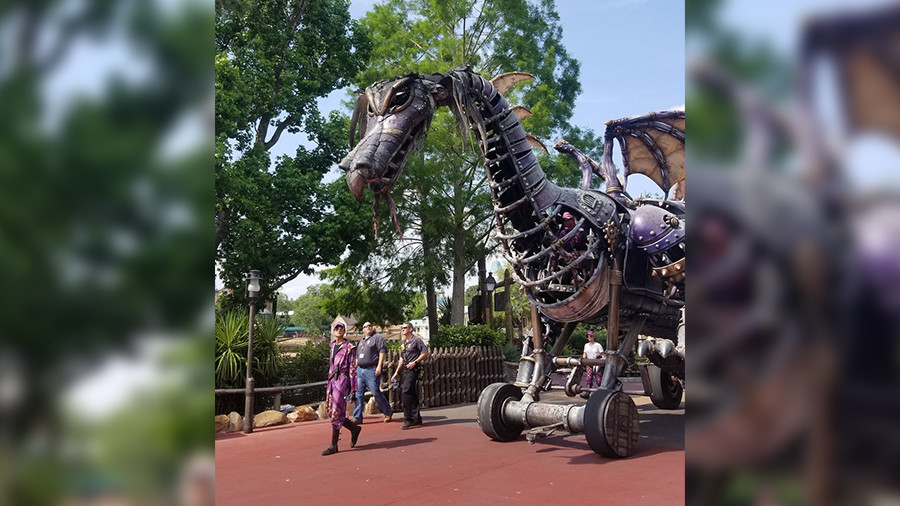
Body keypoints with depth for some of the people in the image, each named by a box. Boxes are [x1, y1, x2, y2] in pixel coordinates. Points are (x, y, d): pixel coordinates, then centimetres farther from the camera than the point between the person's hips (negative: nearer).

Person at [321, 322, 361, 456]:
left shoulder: (349, 348, -5)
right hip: (332, 380, 8)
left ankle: (333, 446, 0)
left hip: (342, 380, -8)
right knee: (329, 409, 6)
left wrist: (353, 389, -12)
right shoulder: (332, 347, 15)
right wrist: (329, 382, 19)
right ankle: (354, 428, 23)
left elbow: (353, 369, -8)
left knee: (336, 412, -7)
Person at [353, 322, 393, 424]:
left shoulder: (377, 338, 0)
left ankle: (388, 412, 11)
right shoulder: (361, 341, 23)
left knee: (376, 392, -6)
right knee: (358, 394, 2)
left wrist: (379, 366, -19)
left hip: (372, 370, -7)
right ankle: (357, 417, 5)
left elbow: (382, 351, -10)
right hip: (360, 370, 7)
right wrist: (355, 368, 19)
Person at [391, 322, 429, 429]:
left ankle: (408, 419, -14)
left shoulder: (416, 340, -6)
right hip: (406, 369, 8)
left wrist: (415, 362, -15)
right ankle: (417, 418, 17)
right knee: (411, 395, 10)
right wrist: (396, 372, 22)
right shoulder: (403, 342, 19)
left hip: (414, 369, -8)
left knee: (406, 392, -17)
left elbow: (425, 353, -10)